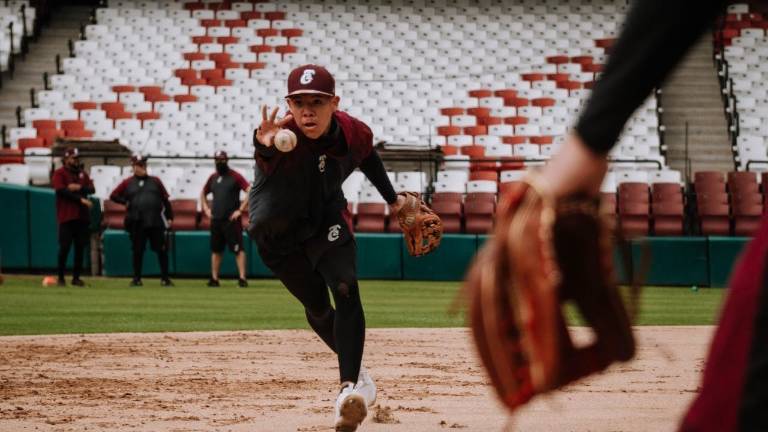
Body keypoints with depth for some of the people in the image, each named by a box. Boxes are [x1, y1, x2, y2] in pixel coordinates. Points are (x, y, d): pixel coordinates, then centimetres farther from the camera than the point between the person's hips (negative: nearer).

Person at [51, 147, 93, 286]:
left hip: (82, 216, 5)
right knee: (64, 248, -5)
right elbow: (61, 191, -14)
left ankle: (76, 277, 9)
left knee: (80, 248, 3)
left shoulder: (83, 173, 16)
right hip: (66, 217, -5)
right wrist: (81, 199, -16)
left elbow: (91, 189, 5)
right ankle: (61, 278, 3)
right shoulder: (59, 173, 0)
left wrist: (79, 187, -13)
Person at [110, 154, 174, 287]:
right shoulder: (127, 183, 8)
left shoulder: (155, 181, 11)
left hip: (156, 222, 1)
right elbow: (114, 196, 12)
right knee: (137, 251, 4)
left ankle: (165, 278, 5)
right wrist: (126, 202, -1)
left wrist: (169, 217, 3)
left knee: (162, 250, -1)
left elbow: (165, 200, 10)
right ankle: (136, 278, 12)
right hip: (137, 223, 0)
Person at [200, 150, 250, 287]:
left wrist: (240, 210, -15)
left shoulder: (235, 176, -4)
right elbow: (203, 194, 29)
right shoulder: (213, 178, 13)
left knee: (238, 249, -9)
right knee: (215, 249, 9)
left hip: (231, 220, -6)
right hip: (216, 220, 6)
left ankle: (242, 278, -12)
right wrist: (206, 209, 14)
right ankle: (214, 278, 15)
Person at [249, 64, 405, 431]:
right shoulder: (284, 136, -35)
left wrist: (392, 198, 14)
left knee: (346, 291, -20)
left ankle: (350, 387, -25)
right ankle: (353, 366, 38)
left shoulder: (353, 133, -22)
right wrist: (264, 143, -85)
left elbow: (367, 157, 3)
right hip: (278, 233, -1)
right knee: (317, 308, 11)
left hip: (328, 222, 1)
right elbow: (267, 152, -61)